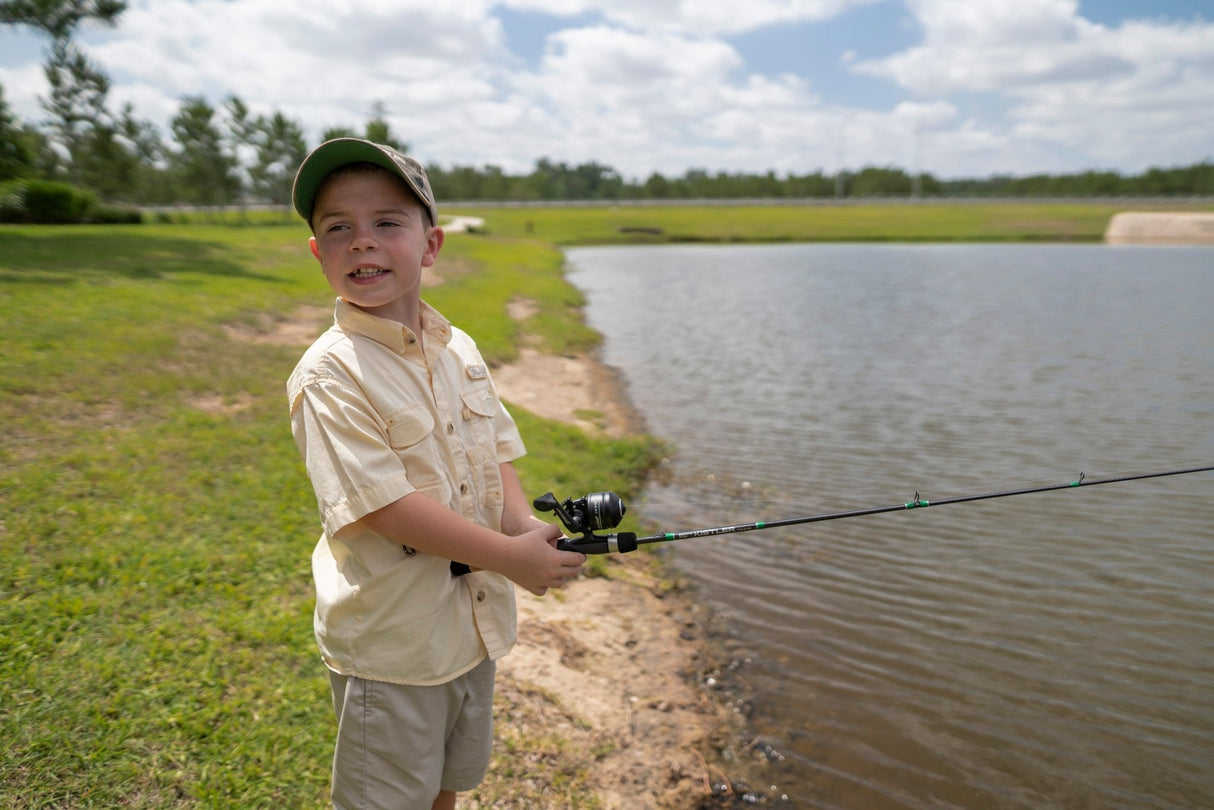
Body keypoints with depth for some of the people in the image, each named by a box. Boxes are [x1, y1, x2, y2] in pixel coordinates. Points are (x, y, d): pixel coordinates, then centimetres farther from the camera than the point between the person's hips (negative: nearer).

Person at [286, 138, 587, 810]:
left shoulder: (459, 350, 1)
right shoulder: (329, 374, -22)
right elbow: (384, 504, -26)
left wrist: (523, 523, -12)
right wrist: (510, 555, -24)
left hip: (475, 620, 6)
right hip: (389, 639, -6)